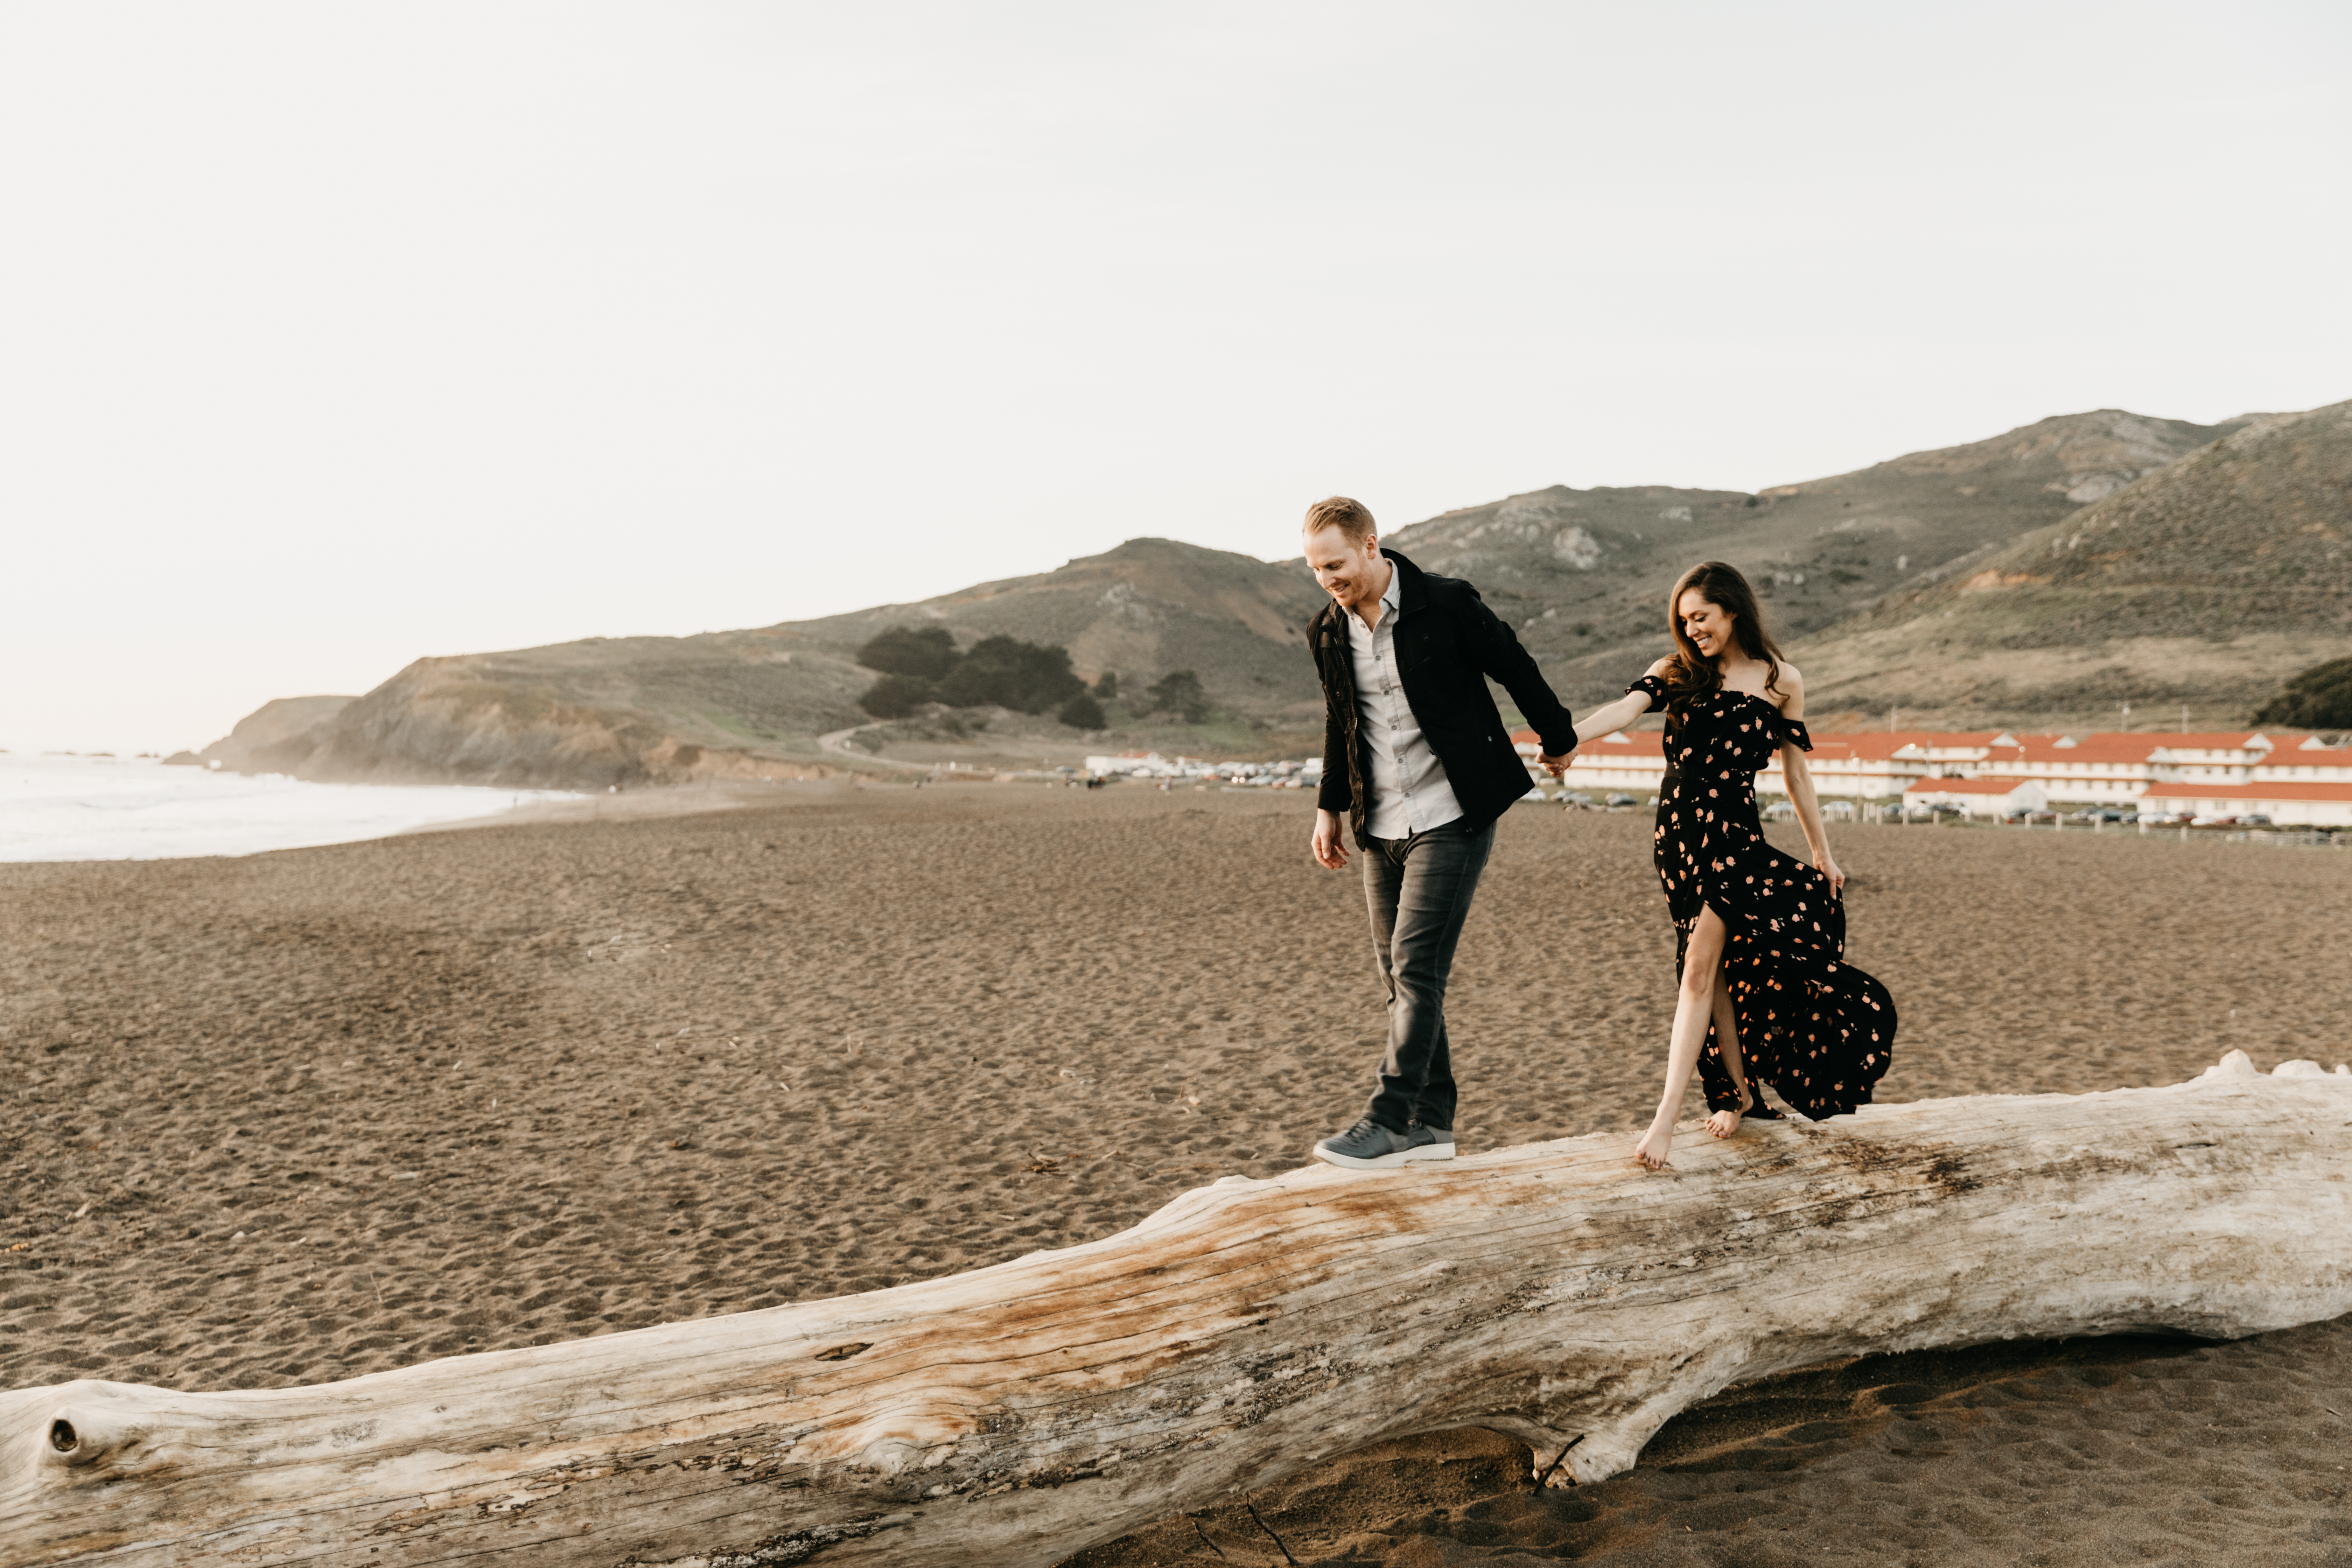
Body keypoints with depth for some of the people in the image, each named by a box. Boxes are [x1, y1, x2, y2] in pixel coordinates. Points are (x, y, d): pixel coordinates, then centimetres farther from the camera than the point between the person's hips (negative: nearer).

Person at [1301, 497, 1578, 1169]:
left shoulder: (1446, 604, -12)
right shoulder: (1326, 631, 4)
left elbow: (1515, 669, 3)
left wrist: (1558, 740, 15)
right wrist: (1329, 808, 19)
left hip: (1451, 818, -6)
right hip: (1381, 828, 6)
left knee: (1416, 966, -12)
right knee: (1400, 975, 7)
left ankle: (1389, 1121, -9)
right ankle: (1431, 1123, 15)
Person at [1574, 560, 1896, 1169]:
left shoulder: (1781, 681, 6)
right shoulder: (1676, 672, 6)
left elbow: (1795, 771, 13)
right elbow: (1625, 708, -13)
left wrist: (1823, 851, 17)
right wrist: (1566, 737, -33)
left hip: (1735, 833, -2)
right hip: (1678, 833, 2)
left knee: (1702, 963, -15)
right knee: (1714, 967, 6)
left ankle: (1668, 1116, -16)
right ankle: (1739, 1091, 23)